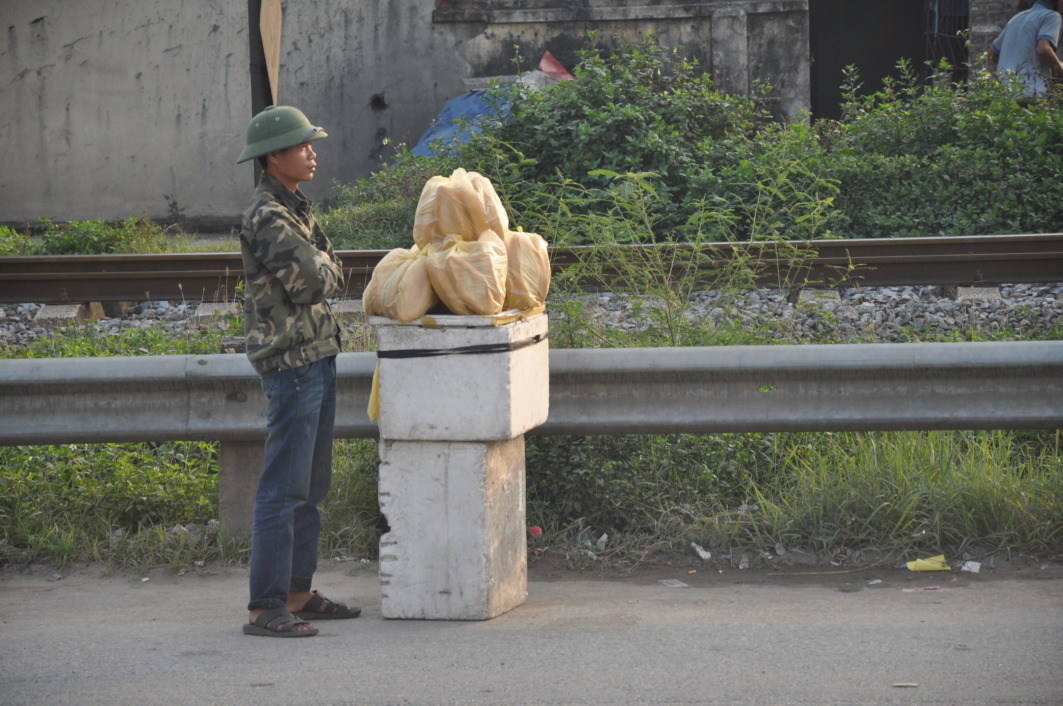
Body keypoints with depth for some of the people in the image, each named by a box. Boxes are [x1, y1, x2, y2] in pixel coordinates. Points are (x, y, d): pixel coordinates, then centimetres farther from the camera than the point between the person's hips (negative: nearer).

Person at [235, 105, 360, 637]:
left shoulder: (294, 209, 16)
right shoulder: (267, 218, -15)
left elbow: (333, 280, 16)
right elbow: (312, 283, -17)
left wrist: (320, 267, -3)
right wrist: (321, 260, 1)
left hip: (317, 358, 10)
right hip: (291, 360, -10)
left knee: (311, 487, 15)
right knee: (284, 488, -9)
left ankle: (297, 592, 22)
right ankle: (265, 608, -7)